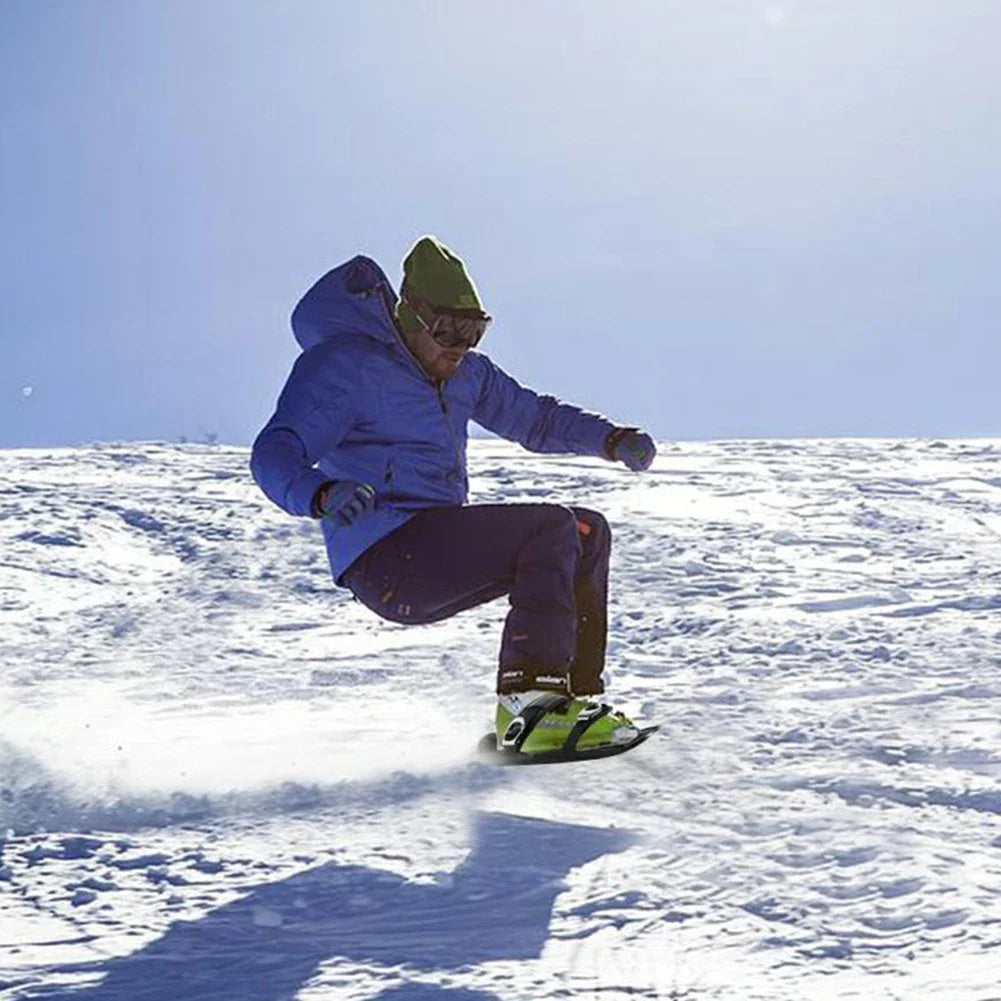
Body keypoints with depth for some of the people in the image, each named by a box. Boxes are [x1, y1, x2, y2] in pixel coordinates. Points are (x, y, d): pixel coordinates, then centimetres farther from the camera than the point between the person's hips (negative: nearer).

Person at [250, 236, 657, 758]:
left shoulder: (463, 371, 15)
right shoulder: (343, 364, -10)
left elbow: (533, 417, 29)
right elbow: (275, 453, -20)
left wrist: (613, 440, 13)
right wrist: (322, 496, -42)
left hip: (441, 552, 9)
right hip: (386, 560, -9)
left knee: (588, 532, 9)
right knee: (552, 529, -21)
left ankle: (576, 695, 6)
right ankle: (527, 702, -27)